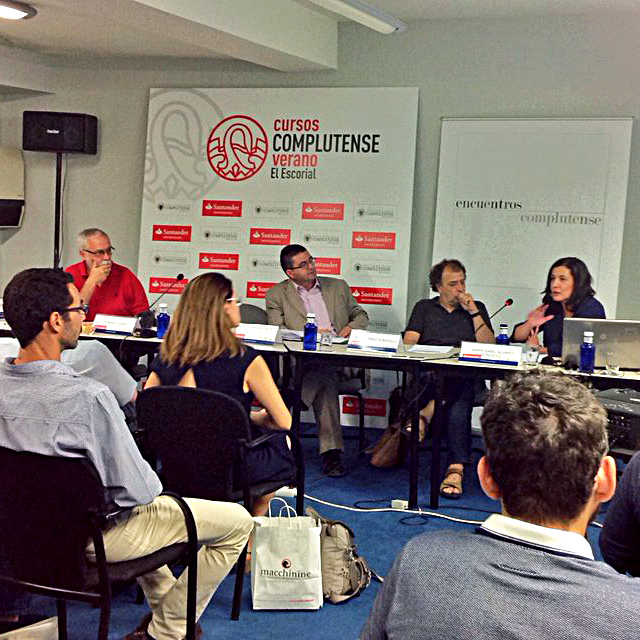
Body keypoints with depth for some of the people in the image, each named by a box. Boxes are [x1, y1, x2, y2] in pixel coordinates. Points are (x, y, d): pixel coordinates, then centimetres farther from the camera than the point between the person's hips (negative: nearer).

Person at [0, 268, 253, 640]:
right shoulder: (88, 398, -33)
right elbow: (139, 490, -26)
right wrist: (151, 483, -2)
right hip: (94, 536, -8)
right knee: (238, 522, 4)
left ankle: (164, 603, 44)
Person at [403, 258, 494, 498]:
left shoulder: (477, 308, 23)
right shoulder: (424, 308, 24)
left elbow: (489, 347, 10)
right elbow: (409, 342, 9)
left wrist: (474, 312, 5)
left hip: (465, 376, 0)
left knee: (460, 400, -37)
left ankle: (456, 469, -49)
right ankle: (456, 468, -46)